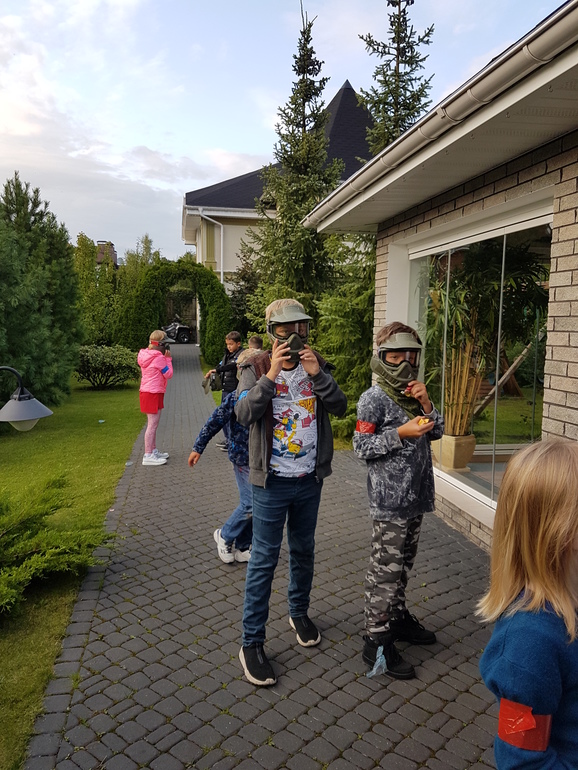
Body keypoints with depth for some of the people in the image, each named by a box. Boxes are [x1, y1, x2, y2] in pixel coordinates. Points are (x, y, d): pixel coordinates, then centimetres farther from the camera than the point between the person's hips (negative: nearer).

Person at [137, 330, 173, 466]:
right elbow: (169, 374, -11)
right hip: (153, 394, -10)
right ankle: (148, 456, -5)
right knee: (152, 424, -7)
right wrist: (168, 358, -4)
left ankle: (153, 451, 29)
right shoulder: (158, 358, -17)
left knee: (153, 424, 18)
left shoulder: (145, 356, 10)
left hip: (147, 392, 10)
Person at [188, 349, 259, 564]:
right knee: (250, 504, -7)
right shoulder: (235, 398, -14)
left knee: (252, 505, 12)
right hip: (243, 459, -5)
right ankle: (224, 536, 19)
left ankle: (241, 547, 27)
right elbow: (214, 423, -8)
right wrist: (198, 448, -4)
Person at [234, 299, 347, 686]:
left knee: (304, 551, 20)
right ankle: (252, 643, 14)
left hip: (310, 479, 4)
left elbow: (339, 407, -9)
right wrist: (271, 375, -29)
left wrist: (317, 375, -22)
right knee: (264, 558, 1)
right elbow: (244, 413, -22)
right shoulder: (257, 368, -8)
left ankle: (300, 613, 42)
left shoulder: (317, 365, 2)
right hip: (273, 480, -4)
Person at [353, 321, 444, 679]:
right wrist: (401, 433, -20)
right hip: (390, 499, -8)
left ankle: (398, 617, 38)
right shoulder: (374, 398, -12)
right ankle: (376, 641, 9)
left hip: (416, 495, 8)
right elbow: (362, 446, -14)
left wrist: (426, 404, -4)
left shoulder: (414, 393, 11)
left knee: (404, 562, 20)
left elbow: (437, 432, 12)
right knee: (386, 568, -2)